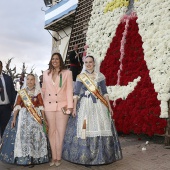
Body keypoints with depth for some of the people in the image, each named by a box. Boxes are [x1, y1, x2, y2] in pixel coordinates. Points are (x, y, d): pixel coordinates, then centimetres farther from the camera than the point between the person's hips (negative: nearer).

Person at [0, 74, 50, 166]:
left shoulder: (38, 92, 3)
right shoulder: (21, 92, 5)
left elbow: (41, 105, 0)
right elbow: (17, 105, 0)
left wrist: (44, 117, -7)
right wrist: (14, 118, -6)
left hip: (35, 117, 0)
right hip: (23, 116, 1)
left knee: (35, 135, 0)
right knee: (22, 135, -3)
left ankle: (34, 158, 12)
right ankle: (23, 158, 9)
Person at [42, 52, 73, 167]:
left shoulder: (67, 73, 3)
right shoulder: (46, 73, 13)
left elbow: (69, 90, -2)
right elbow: (44, 89, 13)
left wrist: (70, 106, -8)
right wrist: (42, 104, 8)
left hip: (62, 105, -3)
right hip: (49, 106, 3)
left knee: (60, 132, 0)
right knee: (51, 131, 7)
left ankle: (58, 157, 12)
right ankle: (54, 157, 16)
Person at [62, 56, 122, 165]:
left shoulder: (100, 76, 7)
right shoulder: (80, 77, 4)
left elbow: (104, 92, 8)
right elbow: (76, 93, 2)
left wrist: (109, 106, 3)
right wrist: (74, 107, -5)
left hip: (98, 106, 1)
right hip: (84, 106, -1)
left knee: (101, 129, 1)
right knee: (84, 129, -3)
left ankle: (101, 156, 15)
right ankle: (85, 157, 9)